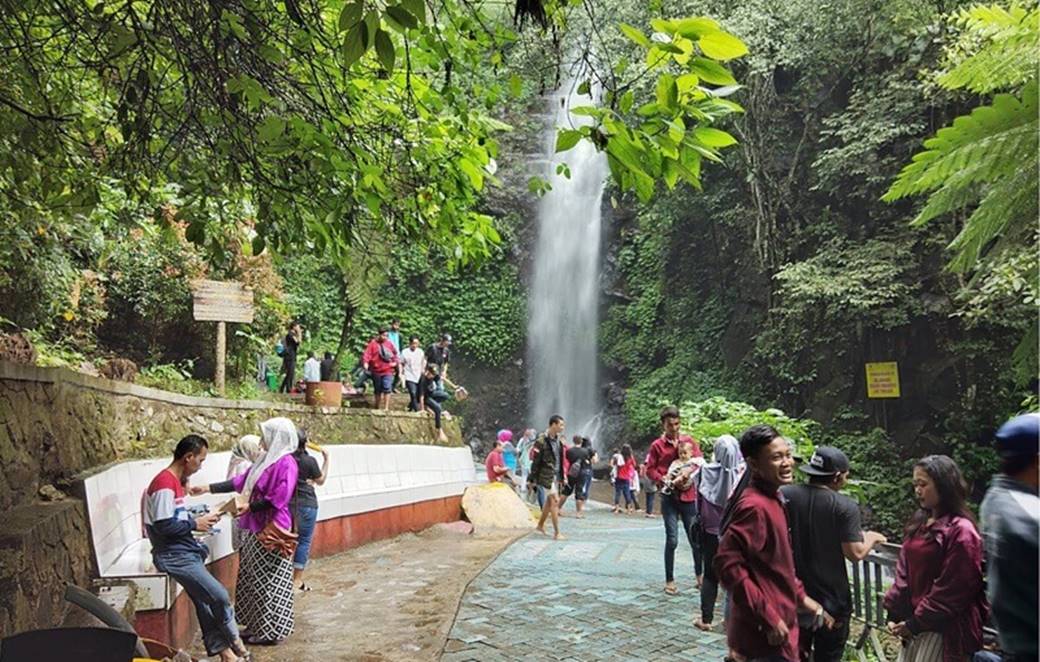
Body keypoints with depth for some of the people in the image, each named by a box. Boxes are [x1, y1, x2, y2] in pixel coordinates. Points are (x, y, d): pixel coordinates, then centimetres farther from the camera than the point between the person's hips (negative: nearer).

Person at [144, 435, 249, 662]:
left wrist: (198, 520, 7)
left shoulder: (175, 481, 14)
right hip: (173, 556, -10)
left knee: (204, 600, 8)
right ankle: (233, 640, 10)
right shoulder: (165, 483, -18)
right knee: (220, 596, -11)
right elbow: (164, 526, -22)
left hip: (184, 552, 10)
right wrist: (195, 524, -12)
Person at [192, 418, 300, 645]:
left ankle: (271, 631, 11)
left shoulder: (286, 464, -16)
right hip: (258, 528, 9)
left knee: (268, 581, -1)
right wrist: (209, 488, 17)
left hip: (272, 530, -9)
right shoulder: (267, 461, 12)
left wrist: (250, 506, -14)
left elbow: (278, 499, -20)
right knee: (254, 578, 15)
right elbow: (240, 481, 17)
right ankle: (258, 626, 27)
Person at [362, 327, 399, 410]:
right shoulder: (373, 344, -3)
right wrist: (365, 363, -25)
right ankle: (377, 407, 28)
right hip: (376, 371, 0)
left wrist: (395, 362, 5)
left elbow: (395, 354, 18)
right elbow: (367, 354, -10)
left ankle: (386, 407, -10)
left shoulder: (389, 344, 5)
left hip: (388, 371, 0)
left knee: (387, 388, -13)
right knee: (378, 390, 13)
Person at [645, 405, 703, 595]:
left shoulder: (689, 441, 4)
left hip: (689, 495, 2)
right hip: (669, 497, -2)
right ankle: (669, 580, 11)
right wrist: (663, 480, -15)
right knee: (672, 540, -2)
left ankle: (699, 575, 26)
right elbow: (649, 469, 2)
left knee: (695, 538, 8)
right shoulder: (657, 445, -1)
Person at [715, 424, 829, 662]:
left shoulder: (772, 499, 8)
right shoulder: (754, 505, -22)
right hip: (765, 631, -9)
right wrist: (768, 618, -25)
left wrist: (800, 597, 14)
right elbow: (727, 564, -29)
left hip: (777, 622, 9)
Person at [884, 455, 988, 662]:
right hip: (916, 621, 7)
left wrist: (916, 623, -12)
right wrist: (894, 613, 3)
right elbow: (904, 571, 10)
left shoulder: (960, 531, -16)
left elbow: (953, 589, -16)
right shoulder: (918, 523, 8)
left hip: (944, 628, -7)